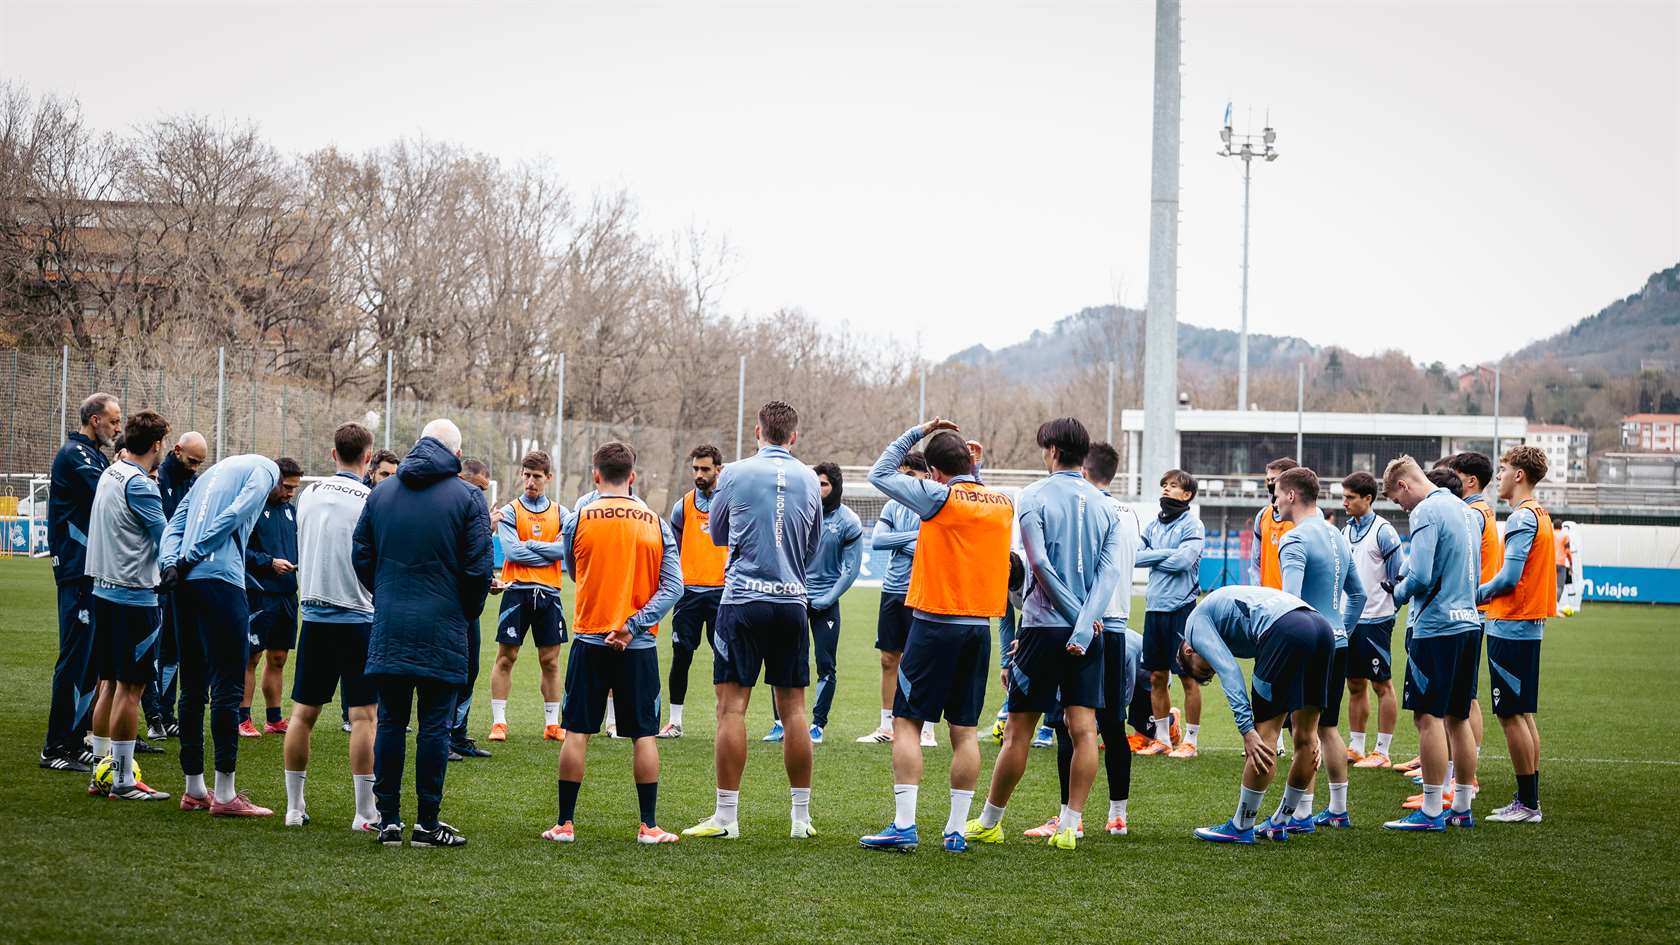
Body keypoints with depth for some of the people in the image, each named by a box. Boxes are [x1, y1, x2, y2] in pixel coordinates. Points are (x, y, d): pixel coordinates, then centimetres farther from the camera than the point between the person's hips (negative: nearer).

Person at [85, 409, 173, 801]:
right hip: (134, 596, -9)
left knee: (110, 684, 13)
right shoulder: (138, 485, -16)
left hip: (105, 591, 9)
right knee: (130, 687, -4)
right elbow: (166, 537, -14)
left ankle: (102, 774, 18)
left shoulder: (110, 475, 11)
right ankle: (123, 781, -1)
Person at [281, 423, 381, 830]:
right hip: (358, 617, -5)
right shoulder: (370, 501, -10)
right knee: (363, 715, -2)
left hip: (314, 616, 5)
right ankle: (365, 812, -2)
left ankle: (294, 805, 14)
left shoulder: (309, 497, 5)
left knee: (303, 713, 10)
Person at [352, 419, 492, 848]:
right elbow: (479, 567, -5)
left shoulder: (381, 492, 8)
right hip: (441, 631, -3)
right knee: (434, 724, 1)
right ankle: (427, 823, 2)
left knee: (391, 721, 8)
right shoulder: (467, 497, -3)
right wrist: (468, 611, 11)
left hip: (389, 627, 3)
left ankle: (388, 819, 8)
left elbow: (361, 556, 11)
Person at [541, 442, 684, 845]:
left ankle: (565, 823, 7)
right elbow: (673, 587, -6)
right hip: (639, 645, 0)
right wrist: (633, 626, -10)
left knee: (577, 732, 5)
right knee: (644, 734, 6)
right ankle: (649, 825, 6)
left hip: (590, 640, 0)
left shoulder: (579, 518, -3)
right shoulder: (656, 523, 1)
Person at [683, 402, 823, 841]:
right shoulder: (809, 480, 5)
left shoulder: (736, 474, -3)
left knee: (732, 707, -1)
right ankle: (801, 816, 12)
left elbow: (717, 534, 12)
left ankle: (726, 816, -4)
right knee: (794, 709, 8)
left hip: (742, 600, -3)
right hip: (792, 603, 3)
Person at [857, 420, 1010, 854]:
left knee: (906, 722, 0)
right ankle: (956, 830, 6)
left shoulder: (940, 497, -11)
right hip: (980, 626, 5)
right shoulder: (1002, 503, 6)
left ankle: (904, 826, -8)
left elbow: (879, 474, -2)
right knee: (965, 731, 8)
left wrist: (916, 432, 5)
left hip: (935, 624, -5)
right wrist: (974, 469, 18)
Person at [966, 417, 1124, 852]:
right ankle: (1069, 826, -1)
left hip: (1044, 626, -3)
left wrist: (1075, 615, -8)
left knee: (1018, 730, 4)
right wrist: (1084, 625, -12)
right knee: (1083, 729, 2)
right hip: (1089, 634, 4)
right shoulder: (1104, 505, 9)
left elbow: (1040, 564, -13)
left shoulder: (1034, 496, -4)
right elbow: (1110, 571, -3)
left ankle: (989, 822, 14)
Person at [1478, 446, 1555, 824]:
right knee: (1523, 714, 14)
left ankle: (1527, 803, -2)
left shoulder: (1522, 517, -15)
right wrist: (1489, 593, 9)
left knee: (1511, 714, -5)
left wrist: (1478, 595, -4)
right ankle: (1529, 799, 17)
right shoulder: (1541, 515, 15)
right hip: (1529, 626, 10)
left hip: (1510, 628, -10)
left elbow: (1509, 578, -20)